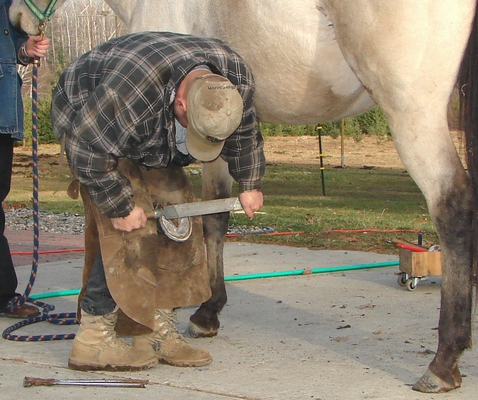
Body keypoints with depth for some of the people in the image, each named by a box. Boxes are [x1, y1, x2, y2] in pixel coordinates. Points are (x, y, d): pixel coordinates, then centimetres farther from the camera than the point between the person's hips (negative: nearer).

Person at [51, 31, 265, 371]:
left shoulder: (236, 79, -22)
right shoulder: (131, 91, -43)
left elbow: (245, 134, 0)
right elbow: (87, 151, -32)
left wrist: (250, 185, 8)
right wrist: (121, 206, -26)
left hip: (155, 144, 7)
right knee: (128, 232, -19)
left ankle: (160, 332, 1)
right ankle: (93, 340, -15)